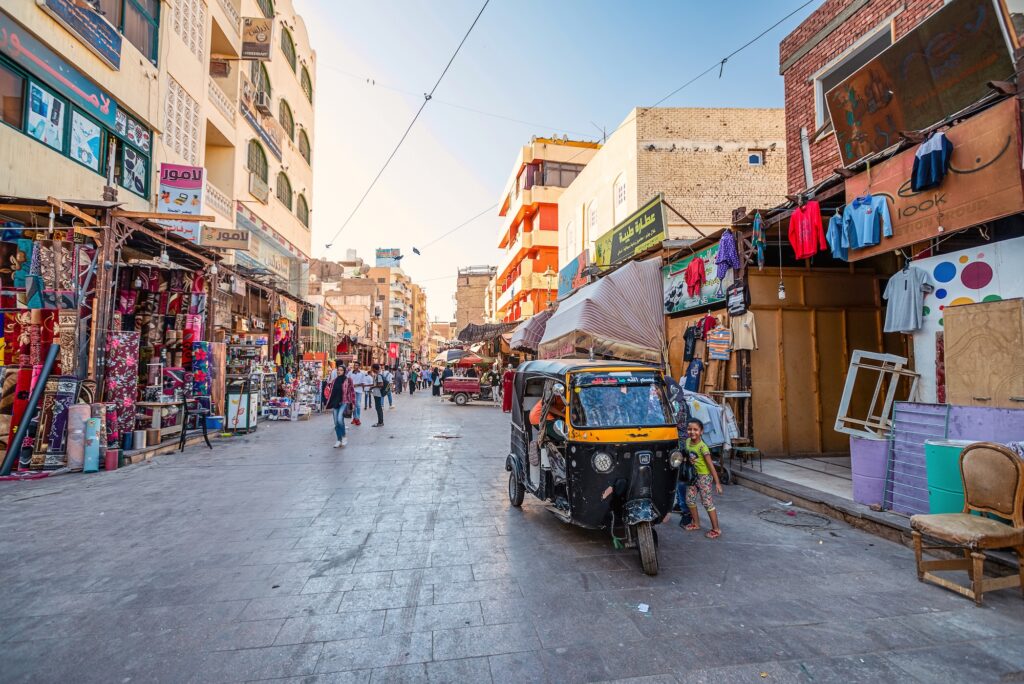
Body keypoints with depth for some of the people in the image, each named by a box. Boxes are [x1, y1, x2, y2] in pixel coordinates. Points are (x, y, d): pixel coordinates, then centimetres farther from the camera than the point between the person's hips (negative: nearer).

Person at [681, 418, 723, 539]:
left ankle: (716, 529, 10)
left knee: (707, 503, -2)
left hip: (704, 476, -7)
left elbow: (711, 465, -20)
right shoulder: (687, 442, -2)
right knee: (689, 500, 11)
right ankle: (696, 524, 29)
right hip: (693, 476, 7)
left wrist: (717, 482, -19)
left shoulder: (702, 447, -21)